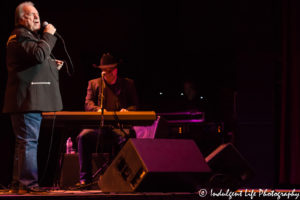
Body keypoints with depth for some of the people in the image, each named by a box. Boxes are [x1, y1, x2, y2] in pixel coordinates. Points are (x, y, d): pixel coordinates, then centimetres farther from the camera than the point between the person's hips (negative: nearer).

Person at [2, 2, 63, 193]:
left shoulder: (31, 36, 25)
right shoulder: (19, 37, -10)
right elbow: (39, 55, -25)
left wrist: (53, 65, 19)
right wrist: (49, 35, -14)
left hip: (32, 99, 11)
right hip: (27, 99, -11)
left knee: (24, 142, 13)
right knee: (29, 141, -12)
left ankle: (18, 183, 17)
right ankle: (29, 183, -11)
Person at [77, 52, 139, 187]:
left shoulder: (128, 84, 20)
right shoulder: (94, 84, 21)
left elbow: (135, 105, 13)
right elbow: (88, 104, 8)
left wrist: (127, 110, -12)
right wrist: (98, 109, -16)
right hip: (99, 125, 1)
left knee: (124, 139, -37)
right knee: (83, 137, -30)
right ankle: (85, 178, -27)